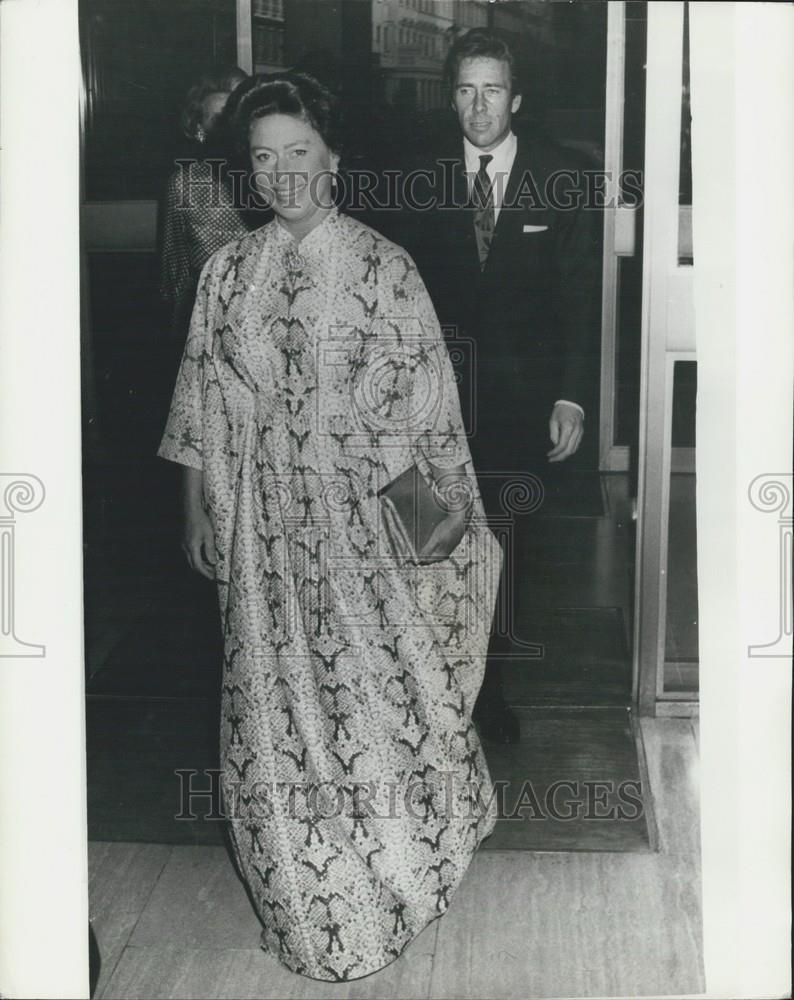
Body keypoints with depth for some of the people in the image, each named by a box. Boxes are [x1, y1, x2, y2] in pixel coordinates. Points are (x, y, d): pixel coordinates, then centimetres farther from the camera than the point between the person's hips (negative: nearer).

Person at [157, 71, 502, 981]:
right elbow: (201, 395, 9)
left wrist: (454, 496, -10)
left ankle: (402, 855, 28)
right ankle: (310, 898, 27)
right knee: (275, 694, 8)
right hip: (262, 516, 3)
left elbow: (428, 393, -4)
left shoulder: (382, 267, -4)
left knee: (378, 683, 3)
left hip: (366, 513, -3)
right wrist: (196, 505, 8)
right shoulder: (228, 271, 4)